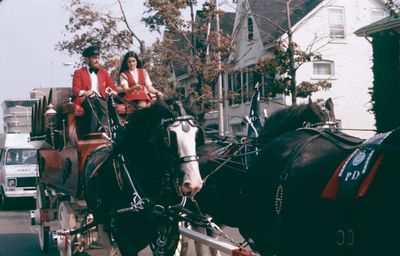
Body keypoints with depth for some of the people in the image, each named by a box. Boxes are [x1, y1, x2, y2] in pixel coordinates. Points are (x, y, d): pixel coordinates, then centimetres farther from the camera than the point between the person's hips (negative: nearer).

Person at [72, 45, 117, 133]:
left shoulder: (103, 72, 26)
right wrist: (84, 92, -22)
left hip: (100, 99, 3)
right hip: (86, 100, -2)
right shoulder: (79, 72, 14)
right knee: (92, 104, -37)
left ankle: (104, 128, -50)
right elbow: (75, 89, 2)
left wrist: (112, 92, -7)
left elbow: (112, 86, 19)